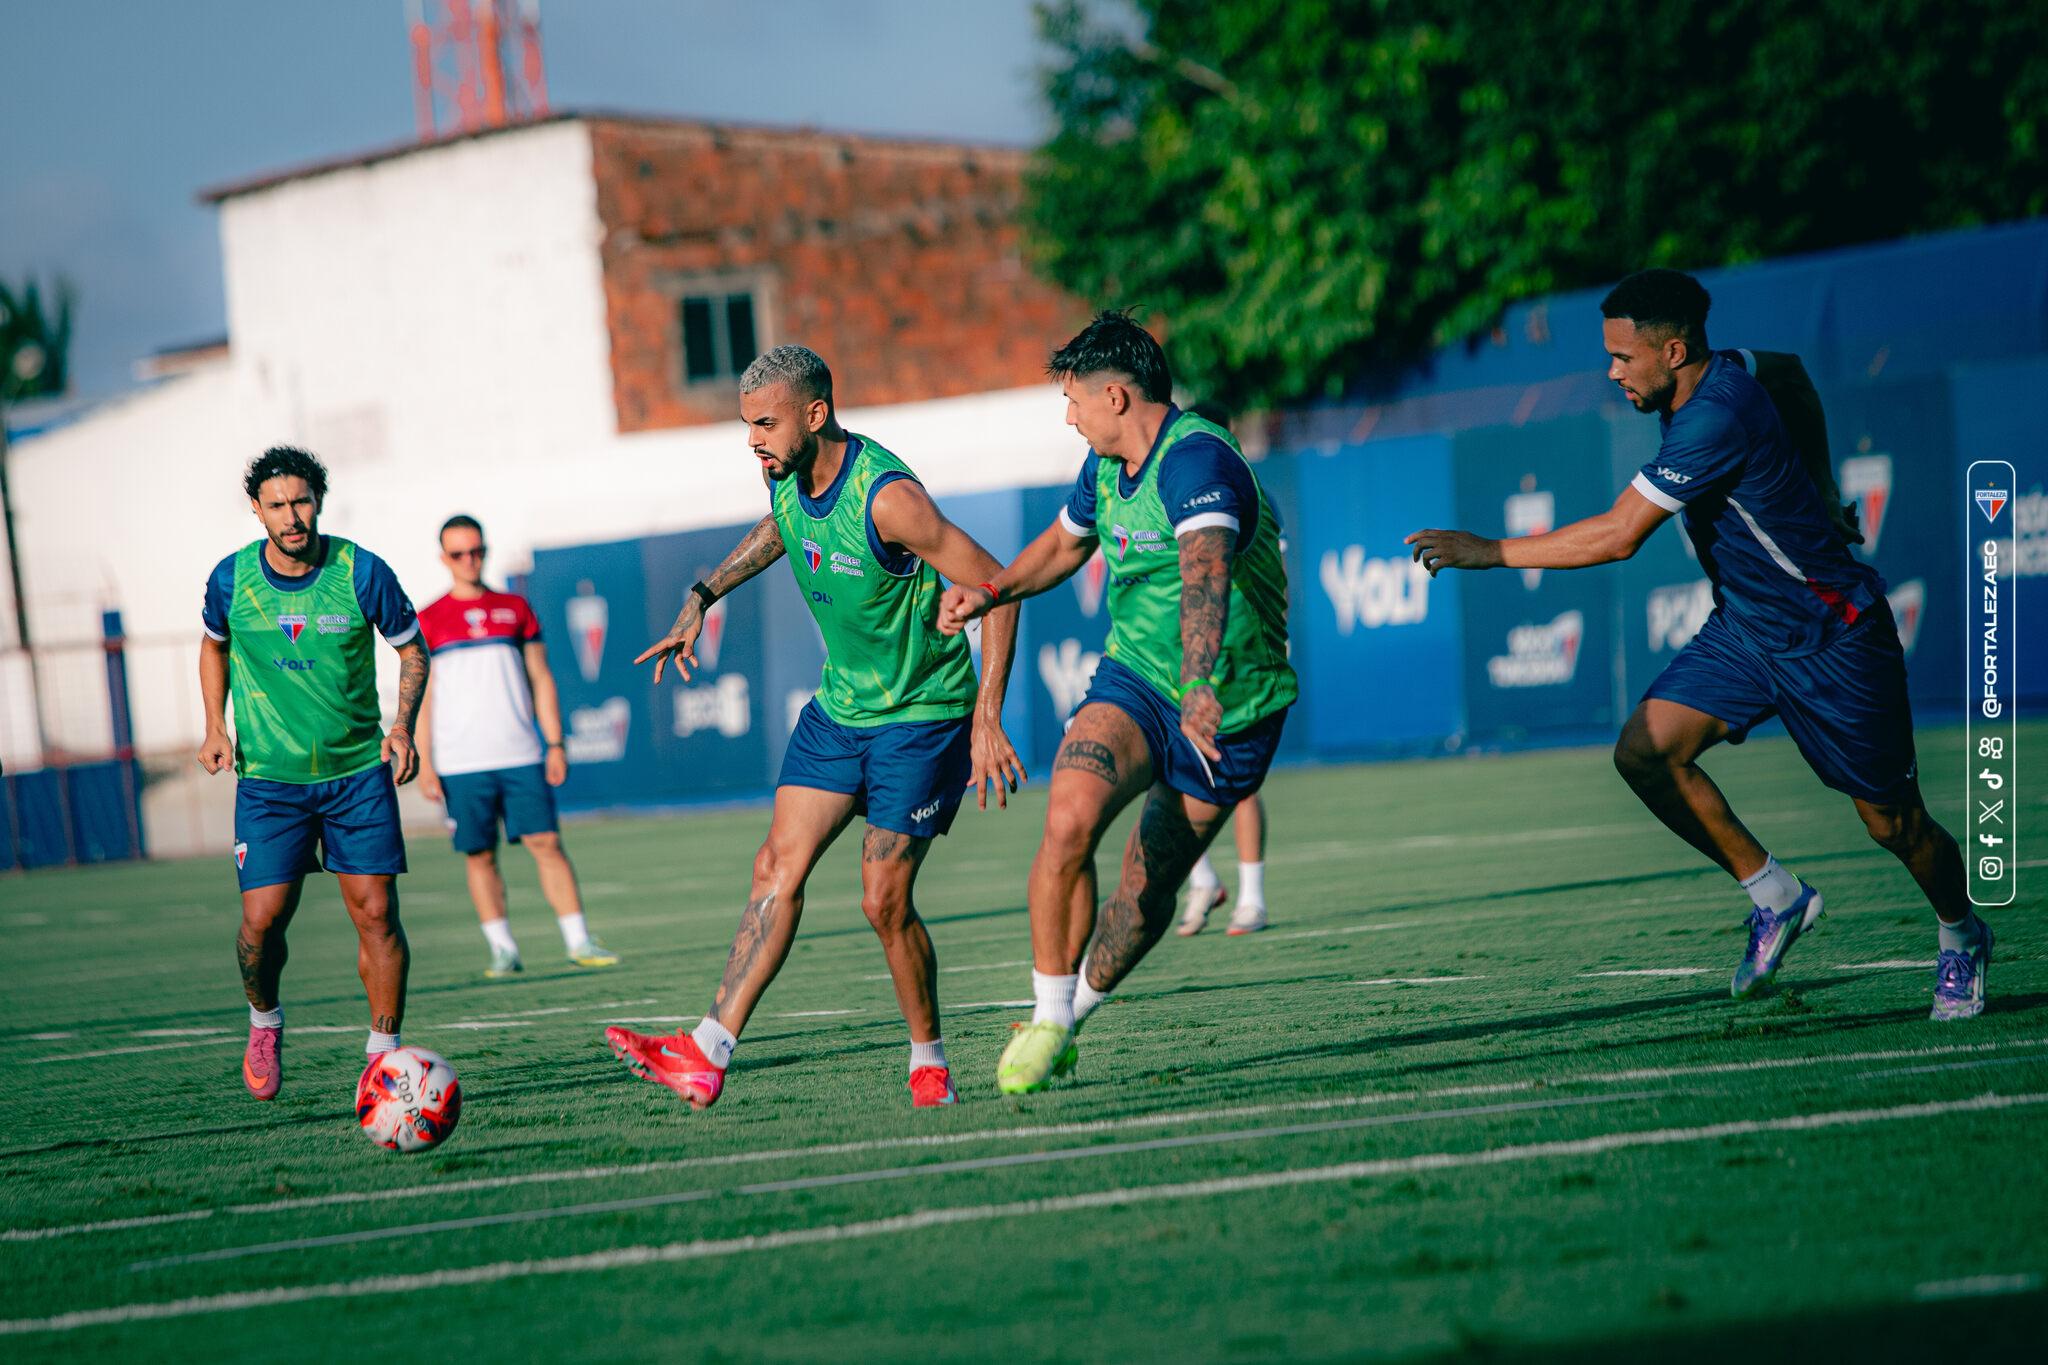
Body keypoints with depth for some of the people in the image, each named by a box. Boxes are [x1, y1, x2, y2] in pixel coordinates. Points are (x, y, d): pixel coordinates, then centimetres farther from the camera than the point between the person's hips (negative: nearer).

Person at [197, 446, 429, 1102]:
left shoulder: (361, 573, -9)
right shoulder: (231, 579, -5)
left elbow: (412, 650, 4)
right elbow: (214, 645, 16)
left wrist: (402, 725, -11)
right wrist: (216, 725, 3)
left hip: (359, 770, 0)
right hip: (269, 774, 1)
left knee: (376, 912, -6)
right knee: (262, 920, -6)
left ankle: (384, 1055, 6)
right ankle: (264, 1023, 25)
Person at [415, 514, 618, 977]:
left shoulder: (515, 609, 11)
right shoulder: (429, 621, 5)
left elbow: (540, 679, 13)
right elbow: (422, 696, 5)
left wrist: (555, 743, 6)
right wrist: (424, 763, -1)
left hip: (521, 755, 1)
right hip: (461, 764, -1)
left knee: (546, 842, -6)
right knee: (479, 855, 1)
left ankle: (578, 942, -3)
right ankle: (502, 950, 9)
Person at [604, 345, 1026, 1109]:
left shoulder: (888, 497, -27)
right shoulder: (784, 474, -3)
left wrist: (987, 718, -27)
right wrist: (702, 598, 18)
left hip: (921, 715, -7)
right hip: (838, 706, 7)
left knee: (884, 901, -7)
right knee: (778, 869, -2)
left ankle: (929, 1063, 13)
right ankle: (707, 1056, -6)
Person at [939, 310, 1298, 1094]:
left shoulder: (1196, 459, -25)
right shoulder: (1106, 465, 3)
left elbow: (1206, 573, -42)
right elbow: (1065, 542, 25)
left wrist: (1202, 692, -57)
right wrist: (991, 592, 8)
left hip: (1231, 704, -5)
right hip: (1135, 679, 5)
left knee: (1150, 890, 6)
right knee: (1069, 820, -22)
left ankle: (1073, 1010, 32)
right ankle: (1049, 1019, -9)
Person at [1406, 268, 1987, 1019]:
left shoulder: (1717, 420, -30)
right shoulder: (1727, 369, -2)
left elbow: (1618, 535, -32)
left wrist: (1487, 551, -26)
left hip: (1832, 636, -8)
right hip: (1743, 628, 8)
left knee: (1892, 821, 4)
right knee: (1646, 751, -13)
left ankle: (1961, 936, 34)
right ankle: (1774, 894, 3)